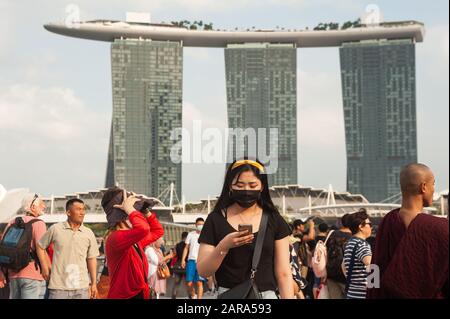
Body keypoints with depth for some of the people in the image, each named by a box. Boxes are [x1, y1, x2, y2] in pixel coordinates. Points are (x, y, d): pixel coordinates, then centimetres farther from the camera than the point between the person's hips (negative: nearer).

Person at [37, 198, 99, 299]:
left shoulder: (89, 233, 5)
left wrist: (94, 283, 8)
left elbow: (91, 259, 10)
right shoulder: (55, 229, 0)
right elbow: (40, 246, 12)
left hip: (81, 287, 2)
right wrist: (45, 267, 6)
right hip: (58, 287, -2)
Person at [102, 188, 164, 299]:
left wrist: (145, 210, 13)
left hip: (140, 295, 9)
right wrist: (129, 208, -20)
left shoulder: (135, 240, 11)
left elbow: (158, 231, 27)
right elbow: (143, 229, -37)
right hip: (123, 296, -9)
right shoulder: (115, 238, -19)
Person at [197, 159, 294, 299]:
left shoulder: (274, 221, 4)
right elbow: (203, 271, -2)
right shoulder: (216, 219, 1)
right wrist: (223, 247, -17)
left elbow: (283, 273, 2)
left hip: (267, 294, 1)